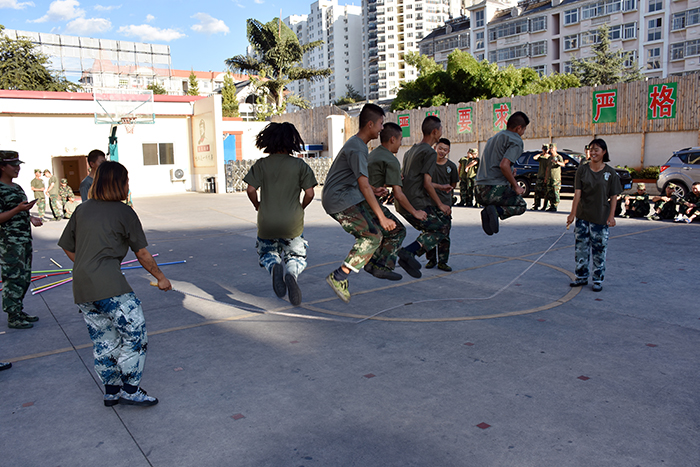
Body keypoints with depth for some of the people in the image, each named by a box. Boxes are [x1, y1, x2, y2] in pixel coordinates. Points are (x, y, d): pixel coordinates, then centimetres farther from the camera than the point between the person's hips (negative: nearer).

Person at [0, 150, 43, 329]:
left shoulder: (17, 187, 15)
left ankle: (19, 311, 24)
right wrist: (18, 209, -27)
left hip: (25, 240, 9)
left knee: (24, 278, 13)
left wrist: (31, 218, 8)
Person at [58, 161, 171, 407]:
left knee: (103, 340, 16)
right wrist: (161, 277, 14)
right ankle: (130, 390, 6)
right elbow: (142, 253, 2)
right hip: (109, 285, -7)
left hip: (81, 286, 8)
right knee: (135, 333, 2)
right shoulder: (123, 212, -2)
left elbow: (68, 247, 20)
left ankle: (112, 391, 26)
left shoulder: (81, 209, 14)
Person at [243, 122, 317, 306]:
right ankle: (291, 274, -18)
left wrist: (258, 206, 12)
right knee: (297, 256, 18)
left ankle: (274, 266, -12)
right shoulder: (300, 165, -3)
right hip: (293, 222, -1)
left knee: (266, 254, 25)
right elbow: (309, 193, -7)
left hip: (266, 222, 1)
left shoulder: (261, 164, -1)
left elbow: (251, 190, -7)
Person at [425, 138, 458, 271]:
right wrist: (440, 187, -17)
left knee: (444, 234, -1)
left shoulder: (451, 166, 5)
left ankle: (442, 261, 6)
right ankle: (431, 259, 15)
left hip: (445, 203, 1)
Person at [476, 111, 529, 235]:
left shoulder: (494, 138, 21)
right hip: (496, 190, -7)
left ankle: (489, 211, 3)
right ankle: (496, 210, -12)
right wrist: (516, 187, -11)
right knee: (521, 205, 19)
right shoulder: (516, 141, -6)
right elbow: (504, 165, -21)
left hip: (480, 192, 8)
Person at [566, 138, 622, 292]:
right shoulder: (582, 169, 0)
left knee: (599, 249, 3)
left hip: (600, 217, -2)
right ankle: (581, 276, 22)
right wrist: (573, 213, -12)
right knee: (581, 247, 8)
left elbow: (614, 196, -1)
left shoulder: (610, 172, -3)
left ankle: (598, 279, 15)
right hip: (582, 216, 2)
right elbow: (577, 192, -5)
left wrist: (611, 216, -9)